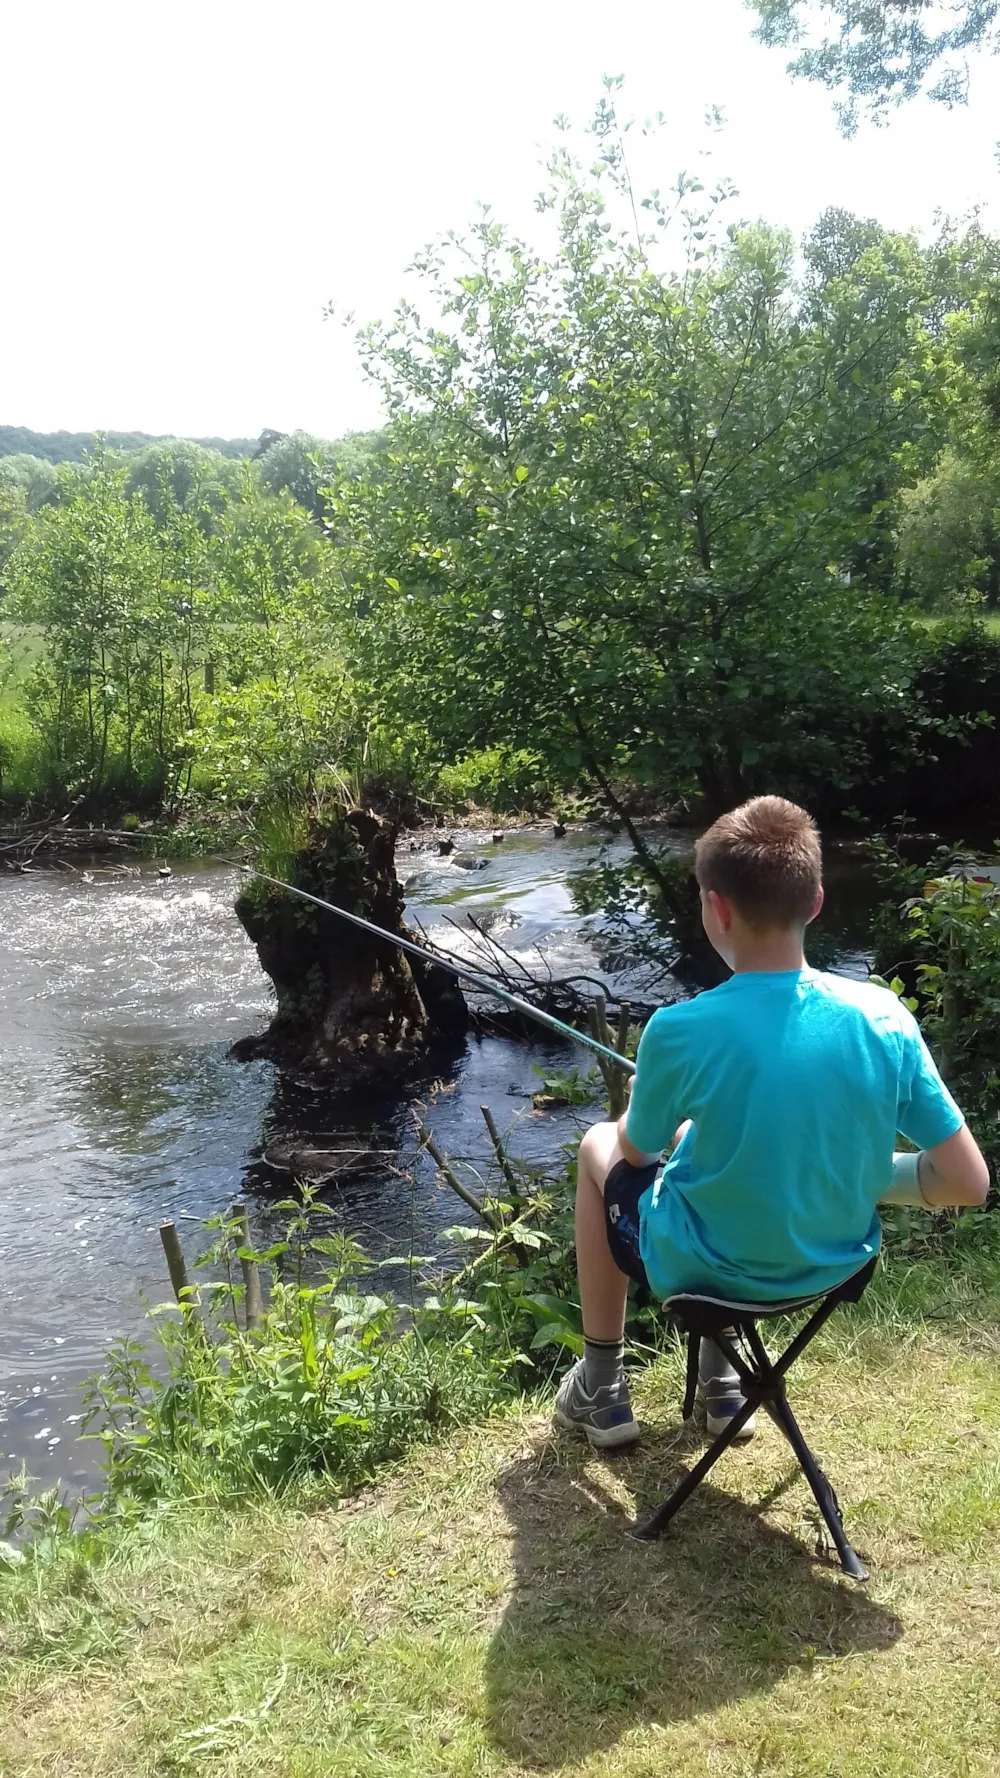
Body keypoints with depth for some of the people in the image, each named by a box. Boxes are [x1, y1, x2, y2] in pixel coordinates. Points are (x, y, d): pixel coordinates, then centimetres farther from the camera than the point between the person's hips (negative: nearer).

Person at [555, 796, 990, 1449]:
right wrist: (856, 1175, 3)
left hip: (702, 1270, -4)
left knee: (601, 1147, 26)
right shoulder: (885, 1018, -18)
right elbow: (969, 1181, -13)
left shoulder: (680, 1031, -27)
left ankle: (603, 1386, 33)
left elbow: (639, 1152, -7)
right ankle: (722, 1379, 38)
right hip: (836, 1265, 4)